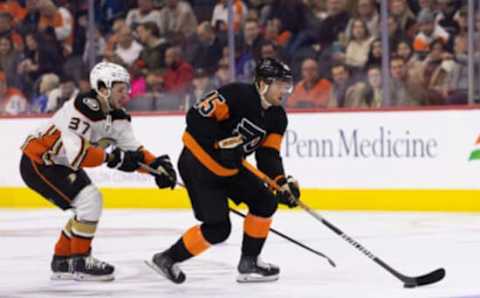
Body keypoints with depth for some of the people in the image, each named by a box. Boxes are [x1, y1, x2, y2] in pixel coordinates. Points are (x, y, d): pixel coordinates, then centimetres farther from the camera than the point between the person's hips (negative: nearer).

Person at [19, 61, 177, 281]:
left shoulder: (118, 117, 0)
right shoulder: (84, 107, -28)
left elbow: (132, 150, 1)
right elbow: (76, 152, -35)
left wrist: (156, 164, -16)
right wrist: (112, 157, -32)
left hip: (61, 164, 10)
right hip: (37, 162, -10)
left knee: (89, 206, 13)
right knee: (89, 200, -17)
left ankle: (62, 261, 24)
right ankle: (78, 262, -8)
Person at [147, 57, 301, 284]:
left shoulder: (277, 117, 0)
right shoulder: (237, 95, -24)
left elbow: (268, 155, -2)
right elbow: (196, 116, -27)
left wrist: (283, 182, -18)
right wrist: (221, 143, -30)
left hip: (230, 167, 9)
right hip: (198, 163, -9)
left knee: (265, 202, 2)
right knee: (218, 228, -10)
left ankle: (249, 262, 14)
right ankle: (166, 259, 5)